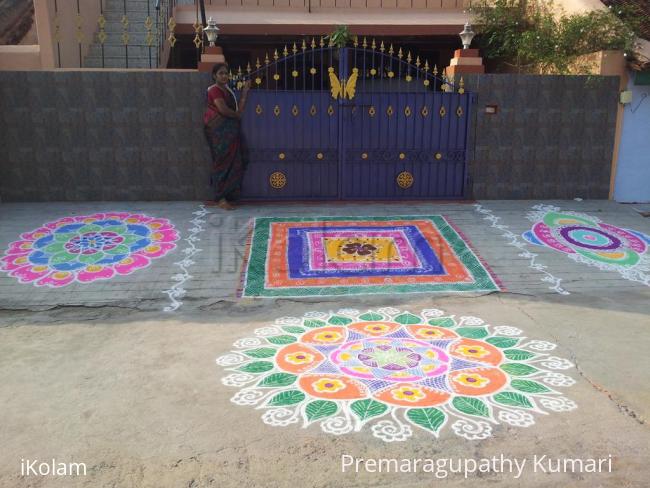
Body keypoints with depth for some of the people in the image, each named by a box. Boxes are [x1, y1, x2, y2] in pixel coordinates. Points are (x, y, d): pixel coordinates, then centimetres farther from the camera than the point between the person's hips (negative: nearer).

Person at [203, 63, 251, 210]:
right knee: (223, 163, -10)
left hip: (230, 132, 8)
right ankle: (220, 199, -8)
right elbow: (223, 109, -19)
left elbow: (239, 110, 11)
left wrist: (245, 92, 7)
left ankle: (227, 195, 11)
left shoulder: (228, 90, 19)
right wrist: (237, 115, -2)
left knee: (233, 163, 5)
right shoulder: (214, 90, -6)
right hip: (219, 130, -8)